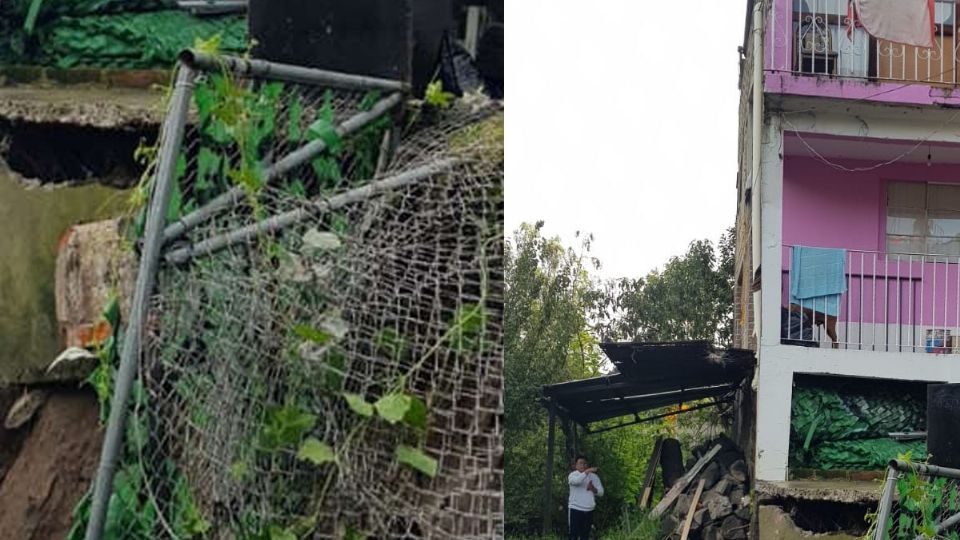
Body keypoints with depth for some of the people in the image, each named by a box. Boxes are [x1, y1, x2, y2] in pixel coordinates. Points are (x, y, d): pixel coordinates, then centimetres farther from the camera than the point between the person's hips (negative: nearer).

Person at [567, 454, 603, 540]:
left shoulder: (594, 476, 7)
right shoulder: (573, 475, -5)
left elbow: (601, 492, 6)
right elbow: (576, 481, -30)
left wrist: (593, 489, -13)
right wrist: (587, 471, -36)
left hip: (589, 510, 4)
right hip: (575, 509, -4)